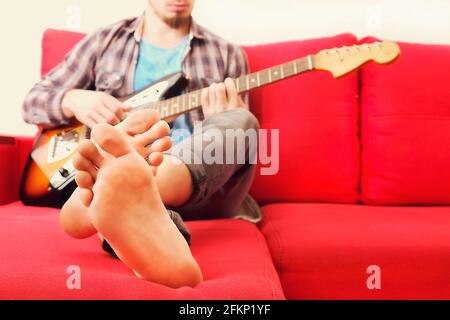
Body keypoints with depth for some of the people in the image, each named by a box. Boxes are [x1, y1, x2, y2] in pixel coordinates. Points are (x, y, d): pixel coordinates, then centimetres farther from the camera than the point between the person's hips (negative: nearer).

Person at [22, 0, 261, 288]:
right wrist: (75, 100, -6)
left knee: (241, 121, -29)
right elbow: (33, 102, 17)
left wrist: (223, 122, -8)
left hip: (204, 186, 0)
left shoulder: (228, 54, 18)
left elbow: (239, 128, 16)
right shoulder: (106, 41, 17)